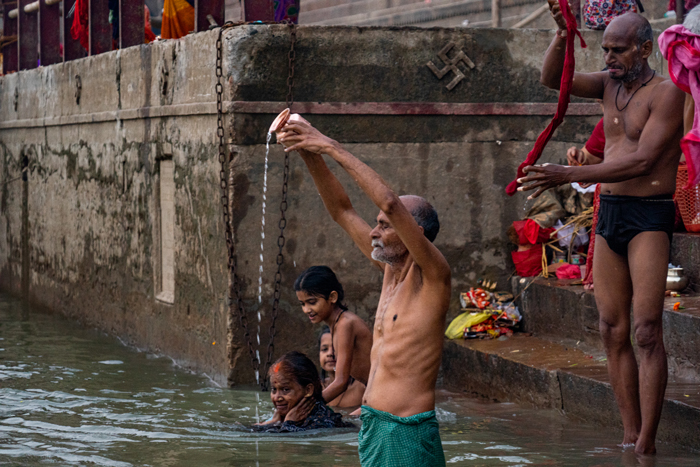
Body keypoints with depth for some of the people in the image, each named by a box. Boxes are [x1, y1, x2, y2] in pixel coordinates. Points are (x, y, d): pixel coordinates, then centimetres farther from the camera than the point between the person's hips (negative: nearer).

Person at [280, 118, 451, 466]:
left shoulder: (432, 277, -11)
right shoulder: (392, 270, 12)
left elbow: (390, 202, -23)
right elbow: (341, 209, 17)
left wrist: (332, 148, -19)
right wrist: (309, 153, 6)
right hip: (371, 424, 8)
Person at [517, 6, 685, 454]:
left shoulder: (666, 93, -9)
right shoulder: (611, 84, 12)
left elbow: (643, 161, -18)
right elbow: (553, 79, 6)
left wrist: (569, 175, -22)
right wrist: (562, 33, -12)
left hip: (650, 217, -7)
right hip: (608, 215, 7)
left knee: (646, 330, -12)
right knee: (613, 329, 4)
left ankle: (647, 443, -12)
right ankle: (630, 436, 9)